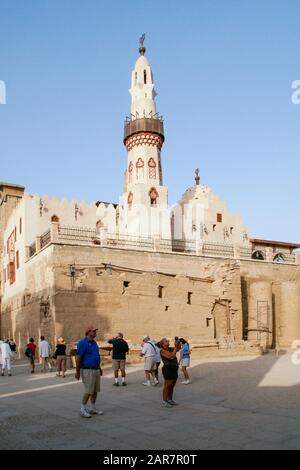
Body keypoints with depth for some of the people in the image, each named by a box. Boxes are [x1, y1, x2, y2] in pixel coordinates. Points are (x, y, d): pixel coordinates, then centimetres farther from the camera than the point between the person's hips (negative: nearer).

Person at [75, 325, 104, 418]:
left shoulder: (94, 342, 11)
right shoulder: (83, 343, -15)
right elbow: (78, 358, -15)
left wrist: (99, 368, 20)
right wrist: (77, 372, -15)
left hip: (96, 370, 8)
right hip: (87, 371, -8)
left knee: (95, 391, 10)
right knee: (89, 391, -7)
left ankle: (93, 408, 21)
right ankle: (82, 410, 5)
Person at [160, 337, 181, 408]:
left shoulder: (170, 349, 11)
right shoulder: (163, 351, -12)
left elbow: (179, 347, 12)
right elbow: (171, 356, -21)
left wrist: (177, 341, -4)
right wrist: (175, 347, -15)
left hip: (174, 370, 8)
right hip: (168, 369, -8)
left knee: (172, 386, 15)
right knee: (167, 386, -2)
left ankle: (170, 400, 25)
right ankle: (164, 402, 5)